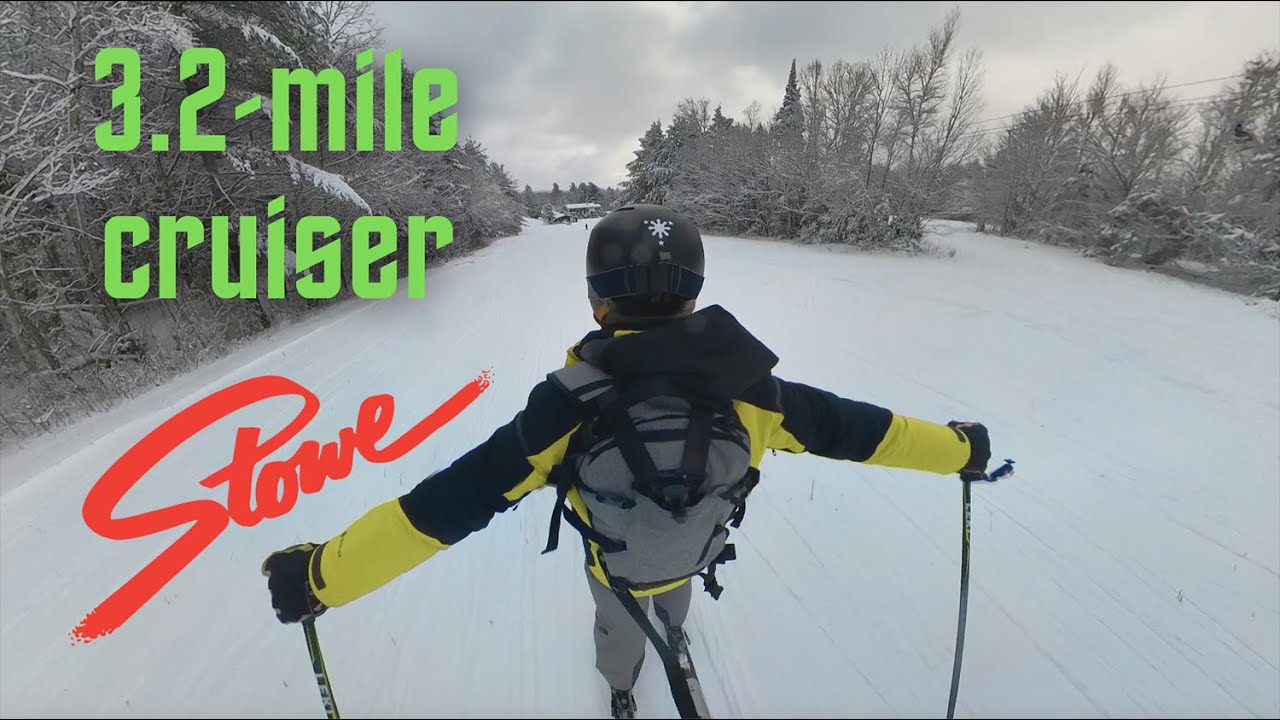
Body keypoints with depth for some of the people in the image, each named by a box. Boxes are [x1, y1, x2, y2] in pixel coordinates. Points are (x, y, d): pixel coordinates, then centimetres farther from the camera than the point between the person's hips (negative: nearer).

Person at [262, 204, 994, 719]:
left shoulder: (571, 405, -38)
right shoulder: (741, 388, -32)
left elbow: (448, 501, -35)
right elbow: (851, 426, -20)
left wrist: (322, 573, -22)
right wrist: (958, 446, -2)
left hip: (611, 565, -1)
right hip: (695, 553, 2)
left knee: (618, 618, 36)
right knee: (674, 595, 39)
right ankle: (675, 646, 72)